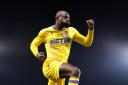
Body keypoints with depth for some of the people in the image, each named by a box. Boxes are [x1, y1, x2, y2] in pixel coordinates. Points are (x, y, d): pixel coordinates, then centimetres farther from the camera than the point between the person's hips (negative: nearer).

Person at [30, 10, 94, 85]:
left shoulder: (71, 31, 11)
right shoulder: (46, 32, 4)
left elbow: (87, 43, 14)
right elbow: (33, 45, 18)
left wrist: (91, 29, 0)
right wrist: (37, 54, -3)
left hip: (60, 68, 6)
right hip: (50, 65, -5)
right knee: (76, 71, -30)